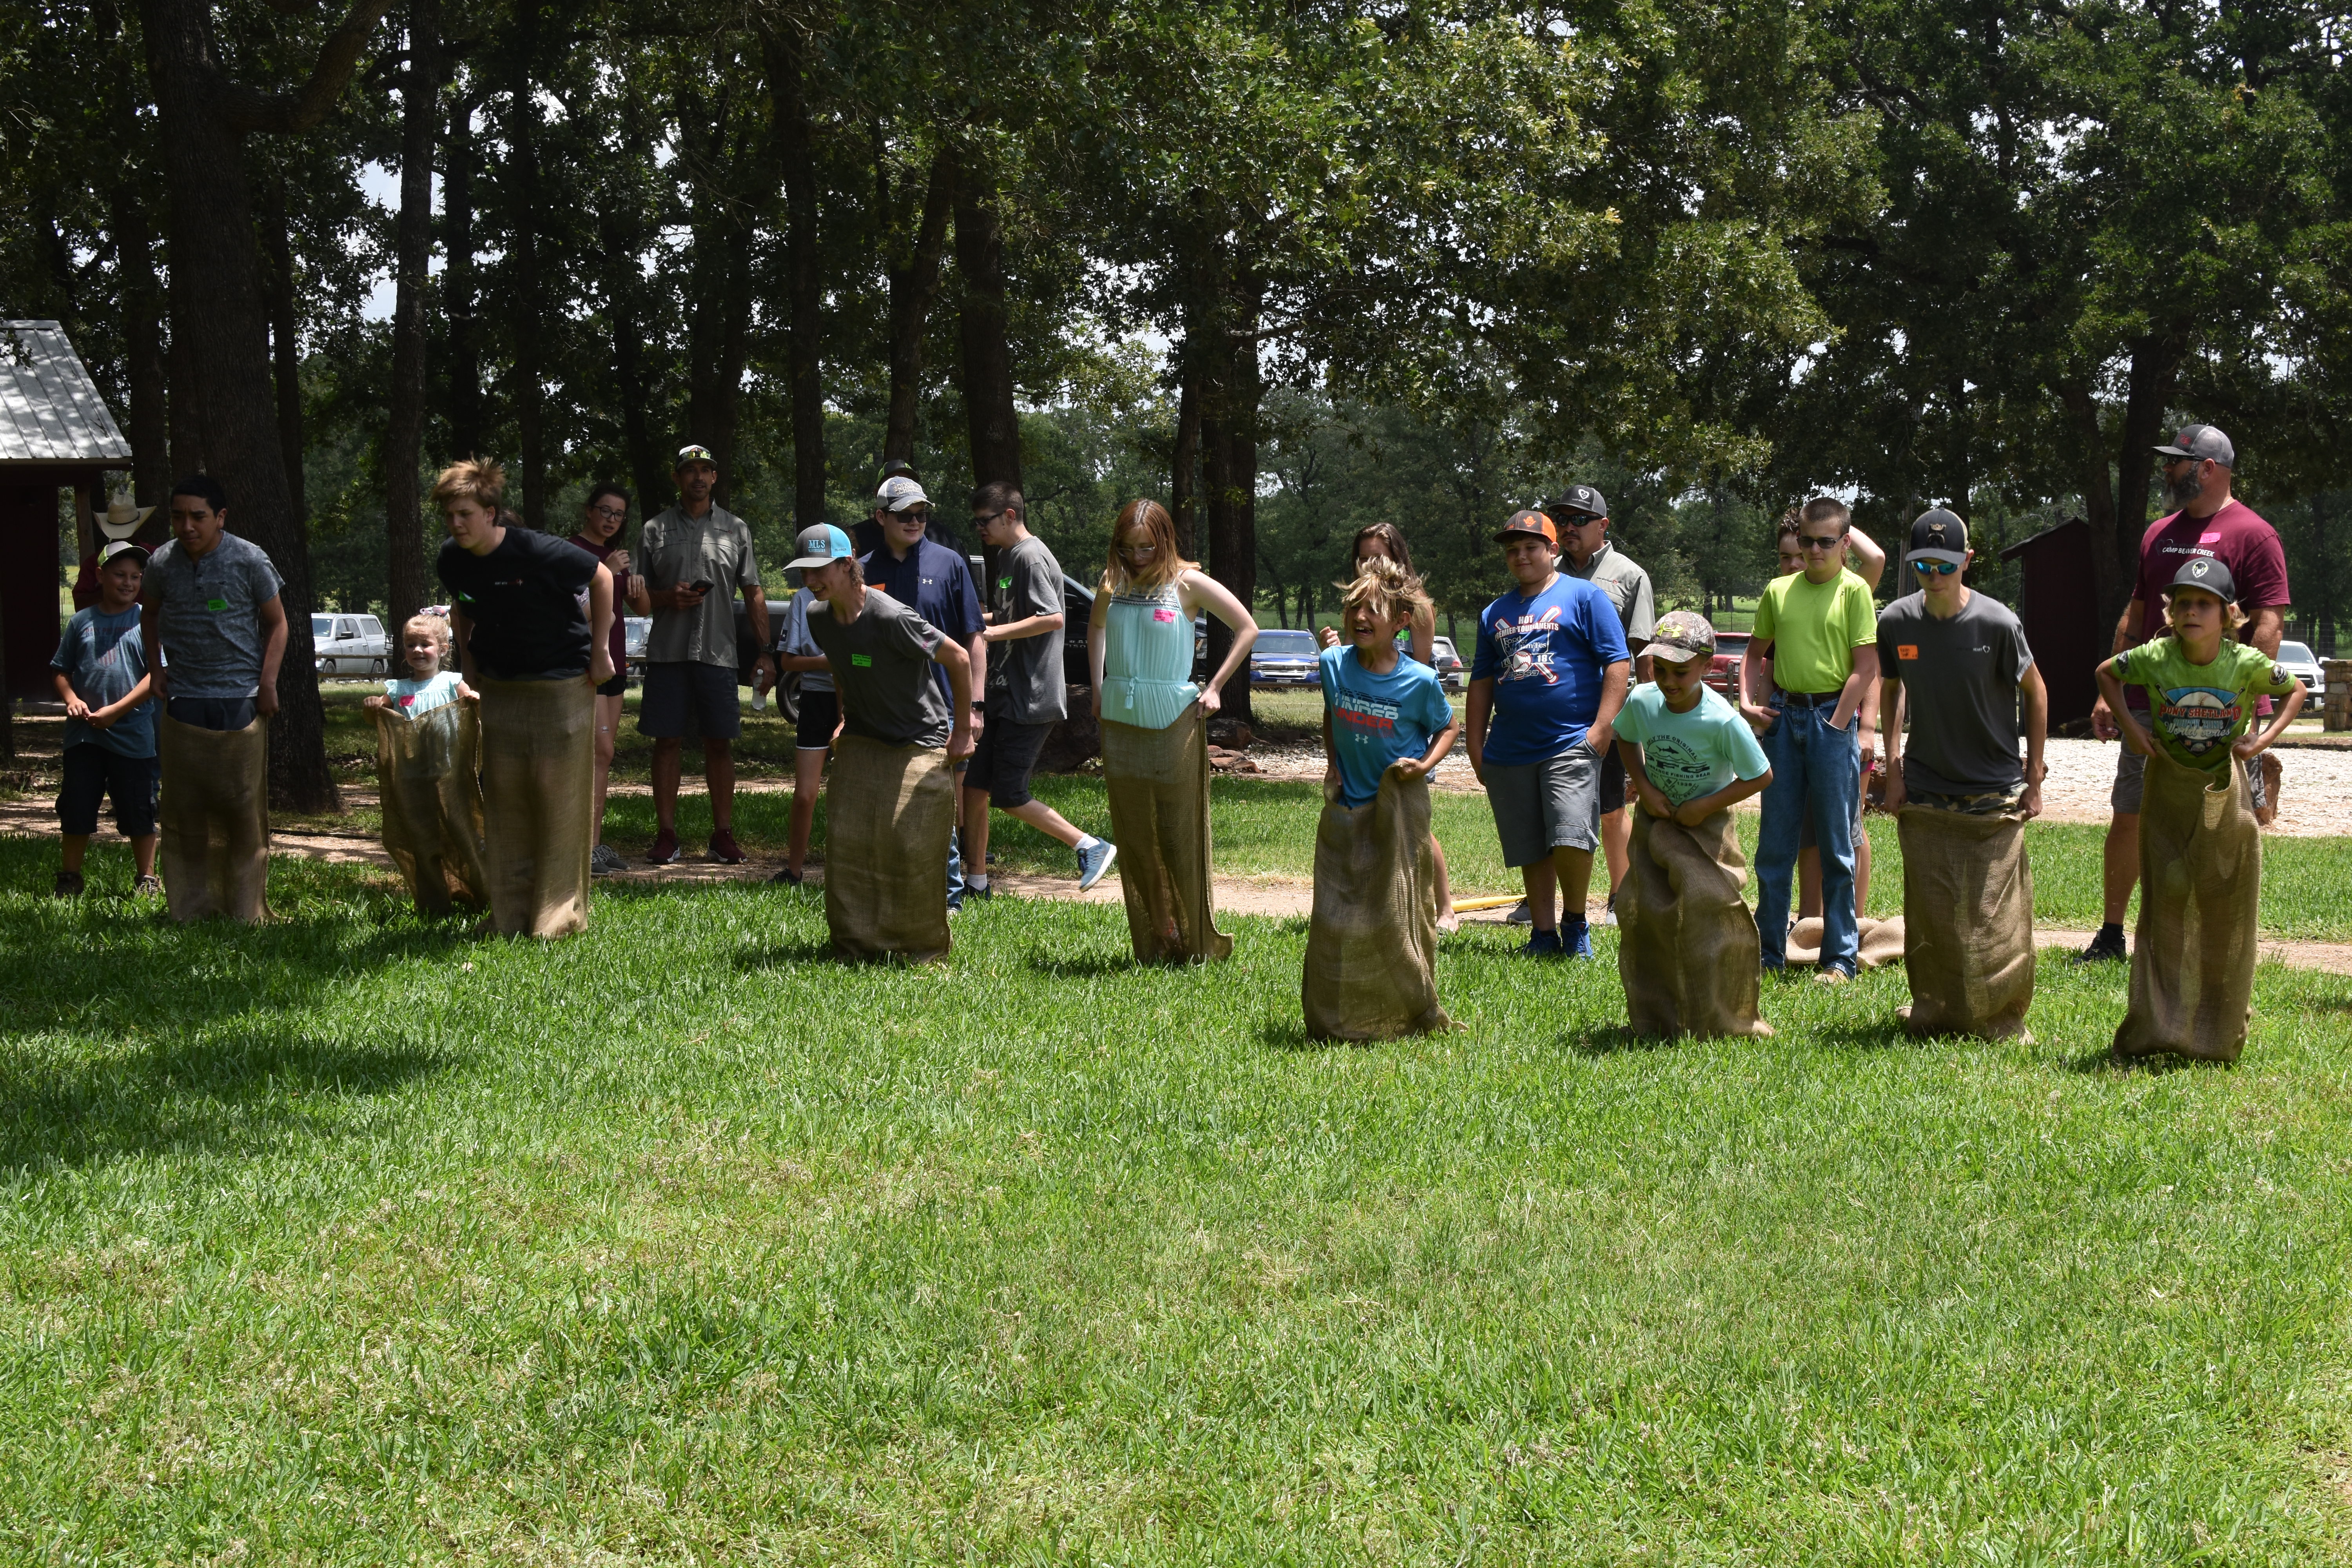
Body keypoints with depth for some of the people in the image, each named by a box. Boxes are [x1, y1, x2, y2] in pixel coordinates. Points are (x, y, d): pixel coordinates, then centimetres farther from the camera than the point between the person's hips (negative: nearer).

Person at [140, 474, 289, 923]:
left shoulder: (249, 560, -5)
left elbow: (276, 622, 4)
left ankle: (246, 909, 7)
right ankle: (190, 908, 10)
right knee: (183, 808, 2)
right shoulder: (162, 563, 2)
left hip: (240, 700, -2)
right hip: (183, 702, 2)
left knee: (244, 806, -1)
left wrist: (267, 683, -4)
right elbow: (149, 613, 22)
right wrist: (156, 668, 11)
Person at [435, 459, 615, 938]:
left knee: (559, 795, -5)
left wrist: (600, 651, -7)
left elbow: (602, 579, -8)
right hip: (500, 687, 5)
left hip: (562, 685, -5)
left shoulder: (537, 551, -21)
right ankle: (509, 913, 11)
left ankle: (561, 913, 2)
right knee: (503, 797, 4)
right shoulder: (451, 560, -4)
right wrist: (467, 659, 14)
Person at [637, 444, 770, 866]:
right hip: (667, 652, 0)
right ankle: (666, 834, 7)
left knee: (720, 743, 1)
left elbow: (754, 594, 9)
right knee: (667, 740, 1)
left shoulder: (736, 529, 10)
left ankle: (723, 833, 8)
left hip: (718, 652, 0)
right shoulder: (655, 530, 8)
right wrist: (670, 598, -10)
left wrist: (765, 651, 2)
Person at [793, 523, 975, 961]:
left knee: (911, 847, -10)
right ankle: (856, 944, 8)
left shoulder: (890, 618, -23)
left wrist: (962, 733, -10)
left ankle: (924, 949, 6)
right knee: (846, 842, -3)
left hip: (920, 745, -6)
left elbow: (958, 658, -15)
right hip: (860, 744, 7)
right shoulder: (821, 621, 0)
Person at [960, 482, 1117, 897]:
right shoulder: (1006, 556, 17)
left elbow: (1053, 618, -24)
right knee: (974, 785, 7)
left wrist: (993, 632, -22)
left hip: (1031, 699, -10)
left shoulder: (1031, 557, -13)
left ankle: (1091, 848, 1)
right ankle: (977, 881, 13)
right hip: (1005, 694, 10)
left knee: (1008, 795, -8)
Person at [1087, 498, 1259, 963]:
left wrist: (1214, 689, -6)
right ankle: (1152, 944, 15)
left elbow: (1248, 629, -3)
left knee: (1180, 837, -1)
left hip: (1173, 720, -4)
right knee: (1133, 838, 7)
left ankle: (1197, 945, 9)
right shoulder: (1113, 582, 6)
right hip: (1119, 721, 5)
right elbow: (1095, 627, 26)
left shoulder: (1188, 583, -6)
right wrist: (1098, 686, 15)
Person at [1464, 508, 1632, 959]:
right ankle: (1543, 934, 17)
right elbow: (1482, 683, 23)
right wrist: (1475, 746, 15)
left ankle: (1575, 923, 4)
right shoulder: (1495, 613, 19)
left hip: (1571, 744, -5)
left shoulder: (1584, 597, 3)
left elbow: (1618, 664, -3)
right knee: (1531, 852, 7)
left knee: (1571, 839, -17)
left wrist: (1603, 727, -11)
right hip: (1509, 752, 5)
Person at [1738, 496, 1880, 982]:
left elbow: (1866, 667, -8)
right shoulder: (1779, 591, 9)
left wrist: (1838, 725, -12)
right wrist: (1747, 700, 2)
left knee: (1836, 845, 1)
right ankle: (1769, 951, 17)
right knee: (1775, 841, 8)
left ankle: (1840, 958, 8)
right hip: (1783, 717, 4)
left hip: (1832, 717, -4)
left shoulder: (1854, 590, -3)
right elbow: (1756, 652, 18)